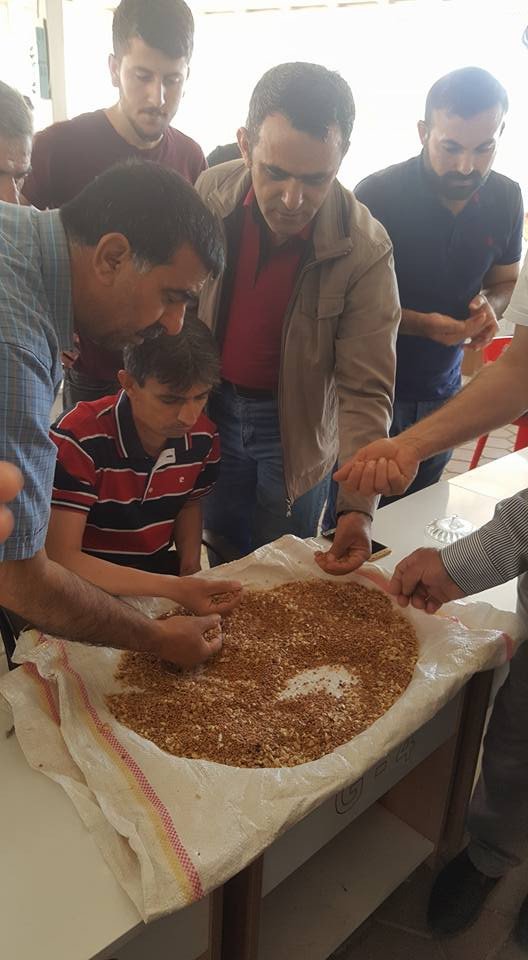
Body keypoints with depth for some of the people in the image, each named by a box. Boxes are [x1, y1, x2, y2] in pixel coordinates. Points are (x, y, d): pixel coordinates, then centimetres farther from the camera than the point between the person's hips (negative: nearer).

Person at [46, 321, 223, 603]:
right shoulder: (79, 439, -23)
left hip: (158, 569, 5)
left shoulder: (203, 436, -7)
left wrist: (191, 568, -5)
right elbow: (61, 558, -27)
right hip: (90, 588, -5)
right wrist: (175, 588, -34)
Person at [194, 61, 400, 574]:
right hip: (211, 406, 3)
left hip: (295, 424, -2)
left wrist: (358, 506, -32)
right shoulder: (210, 191, -13)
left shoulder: (365, 251, -22)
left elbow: (366, 390, -22)